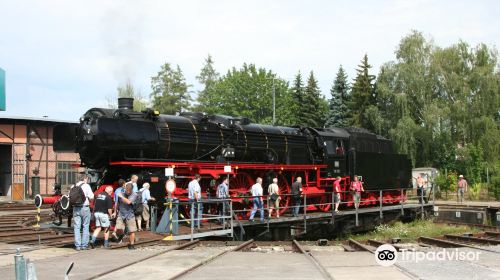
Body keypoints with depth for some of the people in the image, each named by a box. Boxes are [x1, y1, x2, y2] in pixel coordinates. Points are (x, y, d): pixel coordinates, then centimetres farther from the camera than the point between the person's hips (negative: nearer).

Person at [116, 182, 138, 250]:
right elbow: (117, 203, 19)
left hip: (129, 215, -2)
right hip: (121, 214, 2)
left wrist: (121, 196, -13)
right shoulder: (122, 194, 4)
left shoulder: (134, 195, -8)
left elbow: (128, 202, -24)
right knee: (119, 229, -12)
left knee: (131, 231, 1)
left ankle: (131, 244, 14)